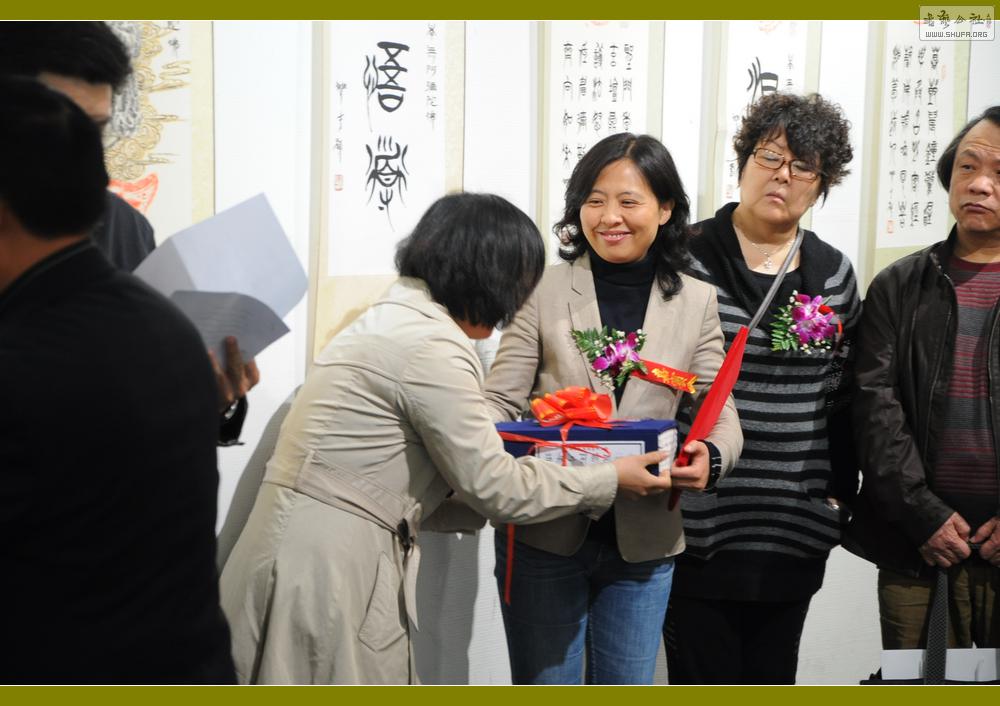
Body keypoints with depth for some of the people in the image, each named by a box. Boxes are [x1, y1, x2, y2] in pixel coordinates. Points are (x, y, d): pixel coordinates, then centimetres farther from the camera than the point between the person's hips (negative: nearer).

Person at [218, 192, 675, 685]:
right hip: (325, 575, -9)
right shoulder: (431, 344, -17)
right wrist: (611, 480, 1)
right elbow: (493, 486, -10)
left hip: (319, 561, 9)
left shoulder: (394, 317, 12)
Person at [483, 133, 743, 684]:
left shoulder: (696, 302, 3)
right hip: (545, 535, -2)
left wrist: (711, 456, -23)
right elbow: (501, 400, -5)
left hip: (643, 543, 2)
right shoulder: (545, 290, -3)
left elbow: (719, 412, 0)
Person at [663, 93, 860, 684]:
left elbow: (843, 397, 13)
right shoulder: (687, 260, -5)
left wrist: (841, 493, 9)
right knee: (704, 678, 4)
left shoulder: (835, 274, 8)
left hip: (796, 534, 4)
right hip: (698, 526, -4)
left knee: (774, 678, 15)